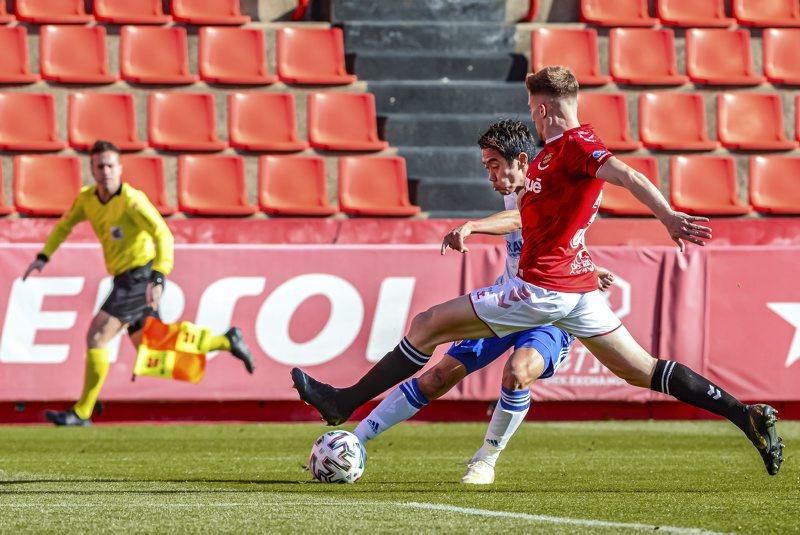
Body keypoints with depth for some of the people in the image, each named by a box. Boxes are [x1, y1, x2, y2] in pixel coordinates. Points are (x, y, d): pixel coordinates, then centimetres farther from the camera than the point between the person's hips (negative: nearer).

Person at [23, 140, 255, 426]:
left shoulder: (132, 201, -17)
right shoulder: (87, 198, 6)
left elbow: (164, 236, -23)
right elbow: (64, 225, 24)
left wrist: (158, 279, -34)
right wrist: (43, 257, 14)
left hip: (139, 277, -9)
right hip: (125, 279, 9)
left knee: (96, 336, -15)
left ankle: (82, 412, -9)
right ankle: (226, 342, 25)